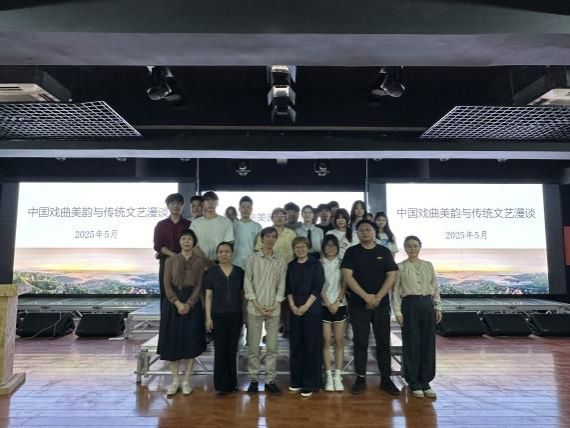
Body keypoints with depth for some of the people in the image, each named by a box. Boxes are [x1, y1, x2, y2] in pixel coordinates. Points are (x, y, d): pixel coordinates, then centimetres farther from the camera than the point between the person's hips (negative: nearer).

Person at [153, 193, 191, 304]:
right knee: (165, 294, 1)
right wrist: (174, 255, -14)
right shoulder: (161, 225, 10)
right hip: (166, 262, 1)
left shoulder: (188, 224, 8)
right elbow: (158, 246, 1)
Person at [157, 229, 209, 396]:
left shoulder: (200, 260, 1)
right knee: (172, 341, 3)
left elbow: (199, 285, -4)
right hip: (172, 303, 1)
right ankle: (175, 380, 17)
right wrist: (178, 303, -15)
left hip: (192, 303, -1)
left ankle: (186, 381, 14)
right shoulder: (170, 260, 6)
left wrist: (188, 304, -15)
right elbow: (167, 285, -2)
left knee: (190, 342, 1)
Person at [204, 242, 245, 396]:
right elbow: (208, 296, 0)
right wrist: (208, 317, -5)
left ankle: (232, 383, 24)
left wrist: (244, 313, 4)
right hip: (218, 315, -1)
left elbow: (242, 293, 8)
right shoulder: (211, 272, -1)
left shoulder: (239, 272, 2)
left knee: (232, 350, 10)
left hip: (235, 315, 2)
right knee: (220, 350, 3)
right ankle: (222, 385, 15)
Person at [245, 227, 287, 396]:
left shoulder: (280, 261, 5)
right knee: (253, 346, 5)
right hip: (255, 308, -1)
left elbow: (281, 284, 4)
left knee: (272, 346, 6)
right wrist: (257, 304, -9)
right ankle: (254, 379, 17)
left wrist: (275, 305, -7)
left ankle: (270, 380, 16)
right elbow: (247, 282, -2)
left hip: (274, 309, 2)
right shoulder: (253, 258, 1)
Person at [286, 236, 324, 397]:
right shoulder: (291, 266, 10)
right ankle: (297, 381, 21)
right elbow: (288, 288, 8)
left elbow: (318, 287, -8)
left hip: (312, 310, -4)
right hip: (295, 311, 4)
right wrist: (292, 305, -5)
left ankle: (310, 384, 9)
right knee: (296, 345, 8)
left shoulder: (316, 264, -2)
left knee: (312, 346, -1)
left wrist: (306, 306, -13)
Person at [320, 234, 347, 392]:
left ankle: (338, 376, 9)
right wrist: (328, 304, -9)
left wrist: (337, 302, -8)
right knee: (326, 341, 1)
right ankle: (328, 376, 8)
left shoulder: (342, 263, 6)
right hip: (324, 306, -1)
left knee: (339, 341, 3)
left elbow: (344, 285, 2)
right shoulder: (319, 264, 2)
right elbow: (319, 286, -3)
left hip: (340, 305, 1)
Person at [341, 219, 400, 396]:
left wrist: (378, 297, -11)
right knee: (360, 342, 5)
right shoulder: (352, 252, 2)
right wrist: (366, 296, -14)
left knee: (383, 342, 6)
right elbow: (347, 276, -7)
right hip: (358, 304, -1)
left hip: (381, 304, 1)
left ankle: (386, 378, 17)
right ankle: (360, 378, 15)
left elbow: (391, 276, 0)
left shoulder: (384, 252, 7)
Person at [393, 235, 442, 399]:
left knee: (428, 344, 6)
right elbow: (395, 290, -2)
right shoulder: (400, 267, -1)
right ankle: (414, 383, 17)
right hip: (410, 305, -3)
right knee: (412, 344, 3)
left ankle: (425, 382, 21)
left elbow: (435, 287, 11)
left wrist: (438, 307, 6)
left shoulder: (428, 265, 8)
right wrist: (398, 312, -7)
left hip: (427, 305, 3)